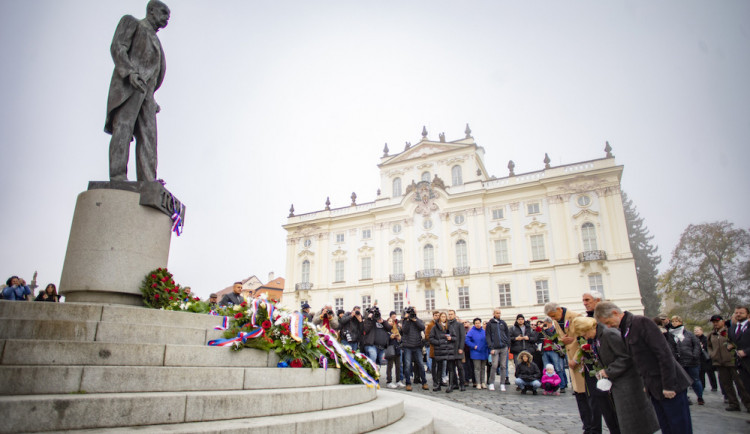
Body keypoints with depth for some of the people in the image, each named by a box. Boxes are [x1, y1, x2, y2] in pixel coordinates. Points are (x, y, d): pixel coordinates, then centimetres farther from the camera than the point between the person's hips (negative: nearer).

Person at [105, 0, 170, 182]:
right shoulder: (130, 22, 16)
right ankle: (118, 177, -30)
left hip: (145, 90, 7)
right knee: (123, 126, -20)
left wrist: (151, 99, 17)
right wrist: (131, 72, -19)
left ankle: (148, 182, -18)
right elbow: (117, 47, -2)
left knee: (147, 134, -8)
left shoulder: (154, 40, 34)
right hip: (128, 84, -6)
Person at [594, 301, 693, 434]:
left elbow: (664, 353, -20)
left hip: (670, 387, -8)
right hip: (655, 388, 8)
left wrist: (668, 386, -19)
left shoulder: (641, 322, -16)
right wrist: (646, 384, 13)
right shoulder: (624, 330, 10)